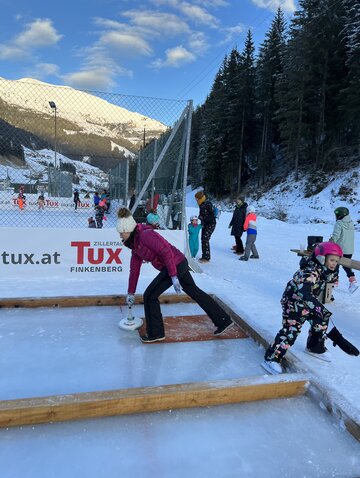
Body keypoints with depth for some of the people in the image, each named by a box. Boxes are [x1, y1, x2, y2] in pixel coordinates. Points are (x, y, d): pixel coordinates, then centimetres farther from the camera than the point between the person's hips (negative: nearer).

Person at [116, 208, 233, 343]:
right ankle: (224, 320, 29)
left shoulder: (145, 235, -17)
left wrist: (173, 276, -24)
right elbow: (134, 269, 18)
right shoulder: (135, 244, 13)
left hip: (174, 265, -10)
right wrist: (131, 293, 22)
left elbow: (166, 251, -23)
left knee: (150, 295, -1)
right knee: (194, 292, 18)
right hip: (180, 264, 10)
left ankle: (155, 333, 15)